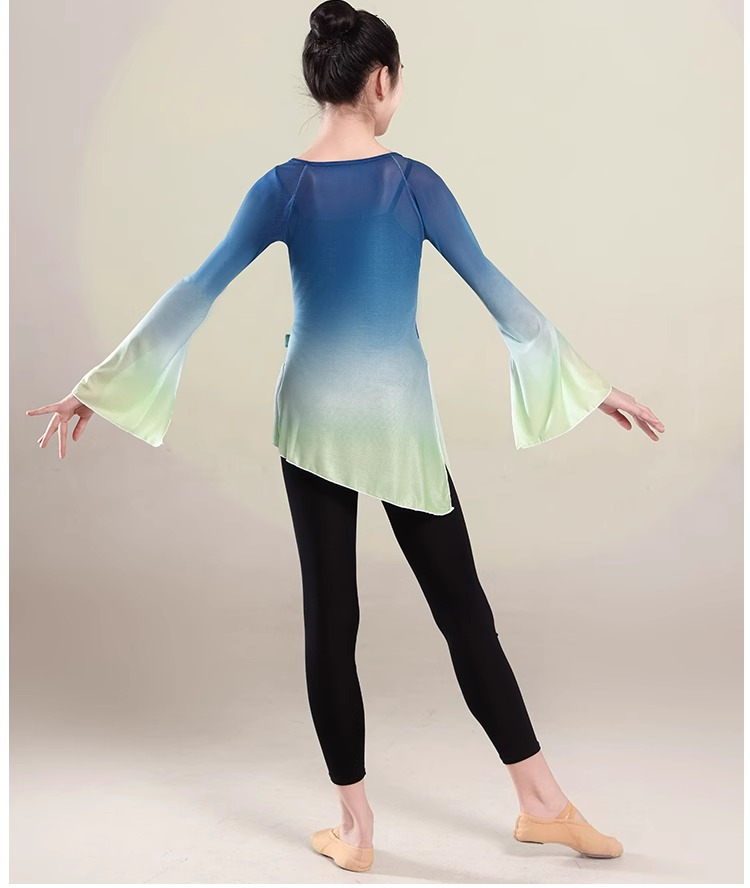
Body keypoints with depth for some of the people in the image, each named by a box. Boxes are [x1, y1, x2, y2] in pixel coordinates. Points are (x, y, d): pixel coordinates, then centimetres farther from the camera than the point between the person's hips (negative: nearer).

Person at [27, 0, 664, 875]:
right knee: (462, 606, 8)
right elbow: (497, 292, -6)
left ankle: (355, 830, 15)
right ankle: (544, 803, 17)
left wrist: (100, 386, 4)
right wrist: (591, 384, 2)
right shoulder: (414, 182, -8)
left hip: (313, 415, 2)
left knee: (329, 617, 7)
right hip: (399, 417, -1)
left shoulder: (281, 188, -3)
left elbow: (196, 294, -4)